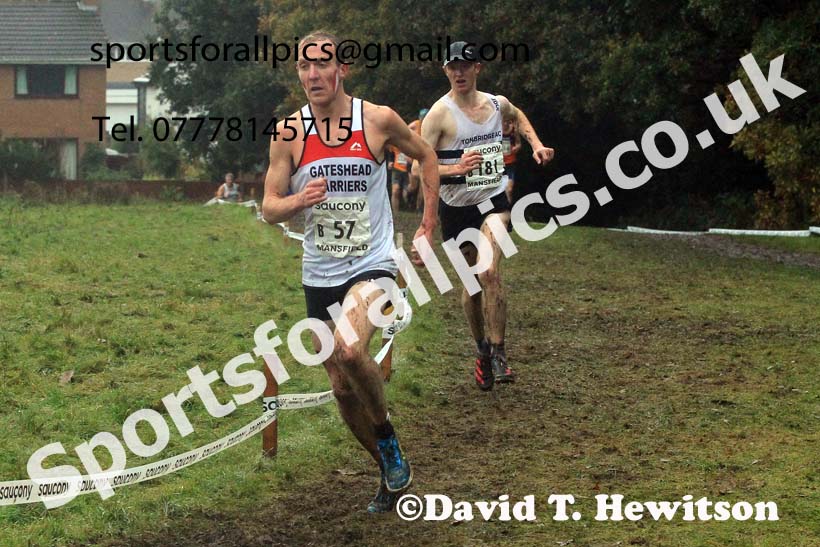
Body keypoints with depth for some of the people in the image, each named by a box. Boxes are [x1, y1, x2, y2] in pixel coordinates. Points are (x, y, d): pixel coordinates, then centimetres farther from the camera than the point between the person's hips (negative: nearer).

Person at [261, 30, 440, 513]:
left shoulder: (378, 119, -7)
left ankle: (388, 437, -5)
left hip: (371, 266, -4)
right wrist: (299, 200, -21)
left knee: (349, 349, -31)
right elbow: (269, 208, 1)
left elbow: (426, 156, 11)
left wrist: (429, 224, 10)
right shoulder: (289, 132, -3)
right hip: (319, 275, 4)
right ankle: (391, 473, 30)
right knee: (343, 390, 9)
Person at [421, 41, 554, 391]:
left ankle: (498, 353, -17)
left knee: (489, 273, -21)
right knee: (471, 283, 8)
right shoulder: (440, 114, -12)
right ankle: (482, 352, 28)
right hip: (456, 206, -1)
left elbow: (518, 117, 28)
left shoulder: (497, 104, 2)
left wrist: (536, 145, 14)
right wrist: (456, 169, -31)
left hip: (493, 201, 1)